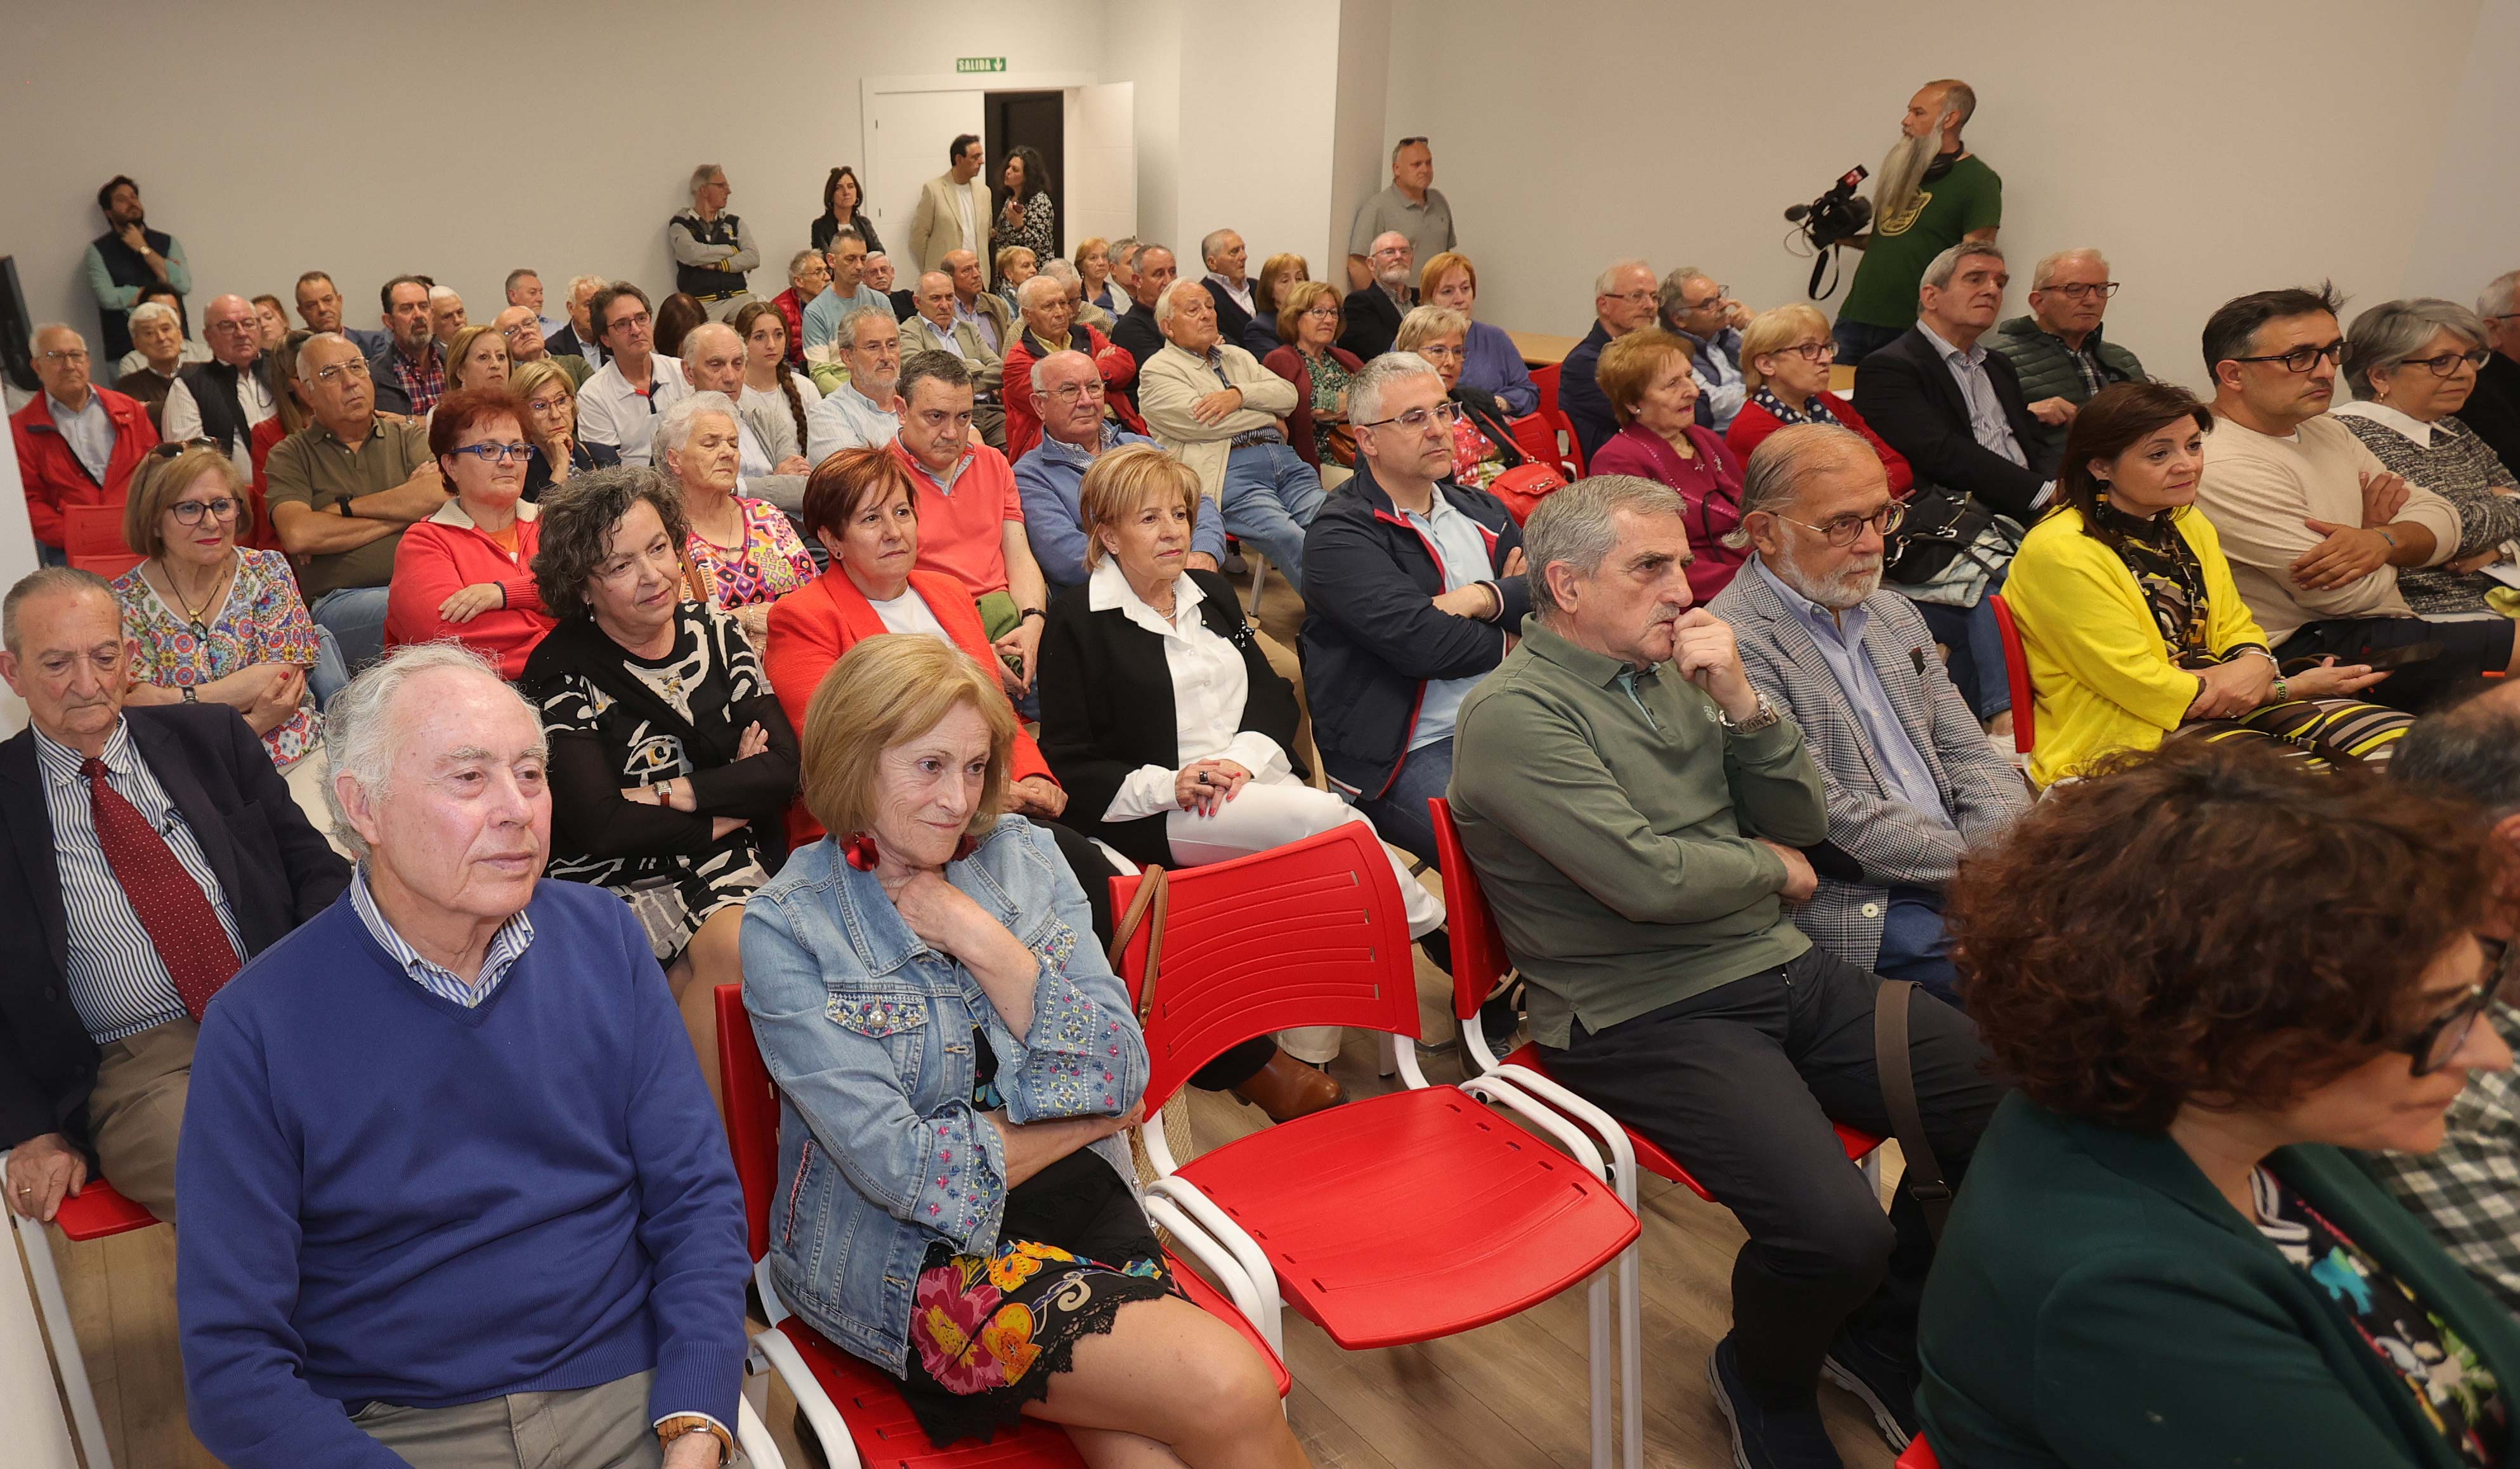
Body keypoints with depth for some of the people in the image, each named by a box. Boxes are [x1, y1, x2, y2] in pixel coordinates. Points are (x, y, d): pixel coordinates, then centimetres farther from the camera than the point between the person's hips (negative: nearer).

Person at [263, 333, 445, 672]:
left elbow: (441, 496, -1)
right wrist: (403, 512, 0)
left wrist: (344, 507, 1)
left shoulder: (409, 437, 20)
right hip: (340, 601, -2)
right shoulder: (290, 456, 15)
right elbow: (298, 535, -4)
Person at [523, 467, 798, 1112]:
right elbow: (597, 823, -12)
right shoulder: (562, 671, -3)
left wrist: (674, 794, -12)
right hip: (625, 880, -3)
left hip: (735, 866, 3)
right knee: (737, 947, -30)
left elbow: (784, 769, -1)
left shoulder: (715, 635, 8)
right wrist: (726, 803, -6)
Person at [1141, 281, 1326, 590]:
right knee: (1291, 539, -30)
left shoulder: (1237, 356, 29)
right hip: (1227, 471, -6)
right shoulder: (1157, 370, 8)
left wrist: (1239, 394, -4)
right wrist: (1271, 419, 7)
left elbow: (1288, 394, 15)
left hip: (1284, 460, 6)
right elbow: (1204, 422, -7)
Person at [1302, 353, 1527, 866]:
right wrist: (1509, 640, 0)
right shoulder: (1338, 538, -5)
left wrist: (1487, 597, -13)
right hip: (1413, 756, -7)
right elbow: (1422, 643, -18)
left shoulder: (1480, 509, 19)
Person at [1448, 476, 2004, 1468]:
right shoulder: (1513, 714, -11)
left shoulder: (1675, 673, 12)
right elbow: (1646, 879, -20)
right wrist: (1771, 869, -1)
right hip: (1648, 1016, -8)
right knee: (1835, 1229, -26)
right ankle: (1764, 1385, 11)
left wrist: (1742, 702, -4)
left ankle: (1881, 1332, 19)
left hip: (1786, 972, 8)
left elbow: (1803, 820, 12)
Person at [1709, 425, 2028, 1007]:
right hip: (1859, 911, -8)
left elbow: (1967, 754, 16)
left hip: (1964, 863, 8)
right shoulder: (1735, 645, -13)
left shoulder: (1896, 616, 16)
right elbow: (1827, 816, -17)